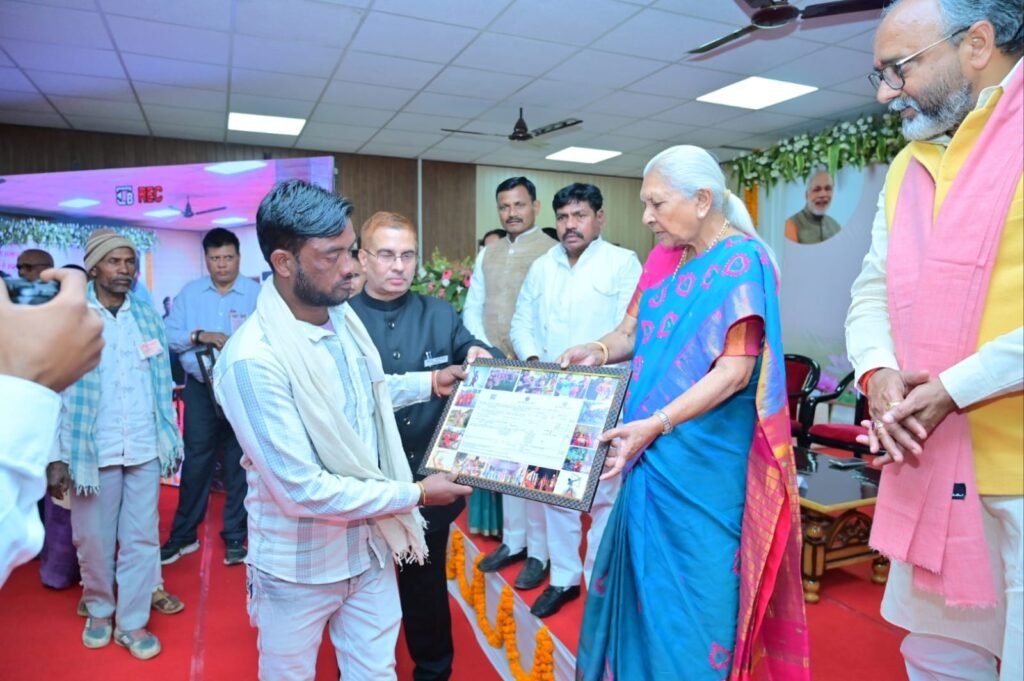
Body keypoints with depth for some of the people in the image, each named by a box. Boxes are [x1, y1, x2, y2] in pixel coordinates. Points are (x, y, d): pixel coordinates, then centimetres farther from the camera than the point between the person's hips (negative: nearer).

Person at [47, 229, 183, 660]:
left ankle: (132, 621, 24)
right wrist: (56, 457, -7)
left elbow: (162, 385, 8)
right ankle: (99, 609, 37)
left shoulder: (148, 317, 5)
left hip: (144, 448, 2)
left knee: (142, 538, 8)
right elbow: (54, 392, -5)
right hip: (92, 450, -2)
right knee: (94, 540, 13)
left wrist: (172, 440, 7)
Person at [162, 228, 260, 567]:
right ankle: (183, 535, 22)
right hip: (201, 387, 2)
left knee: (238, 462, 8)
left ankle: (235, 535, 22)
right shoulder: (189, 293, 6)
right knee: (195, 461, 6)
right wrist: (199, 336, -16)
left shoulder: (257, 294, -3)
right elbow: (169, 335, 0)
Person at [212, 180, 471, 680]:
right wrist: (416, 494, -19)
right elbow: (304, 490, -27)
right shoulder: (254, 359, -28)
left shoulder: (341, 316, -4)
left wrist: (429, 384, 8)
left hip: (370, 547, 5)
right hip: (300, 565, -5)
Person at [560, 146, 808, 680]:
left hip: (706, 459, -7)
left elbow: (736, 370, -19)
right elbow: (631, 333, 12)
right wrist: (598, 351, -10)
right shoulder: (662, 258, 9)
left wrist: (655, 424, -24)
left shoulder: (741, 261, -12)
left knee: (694, 585, 6)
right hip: (655, 453, 7)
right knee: (647, 576, 17)